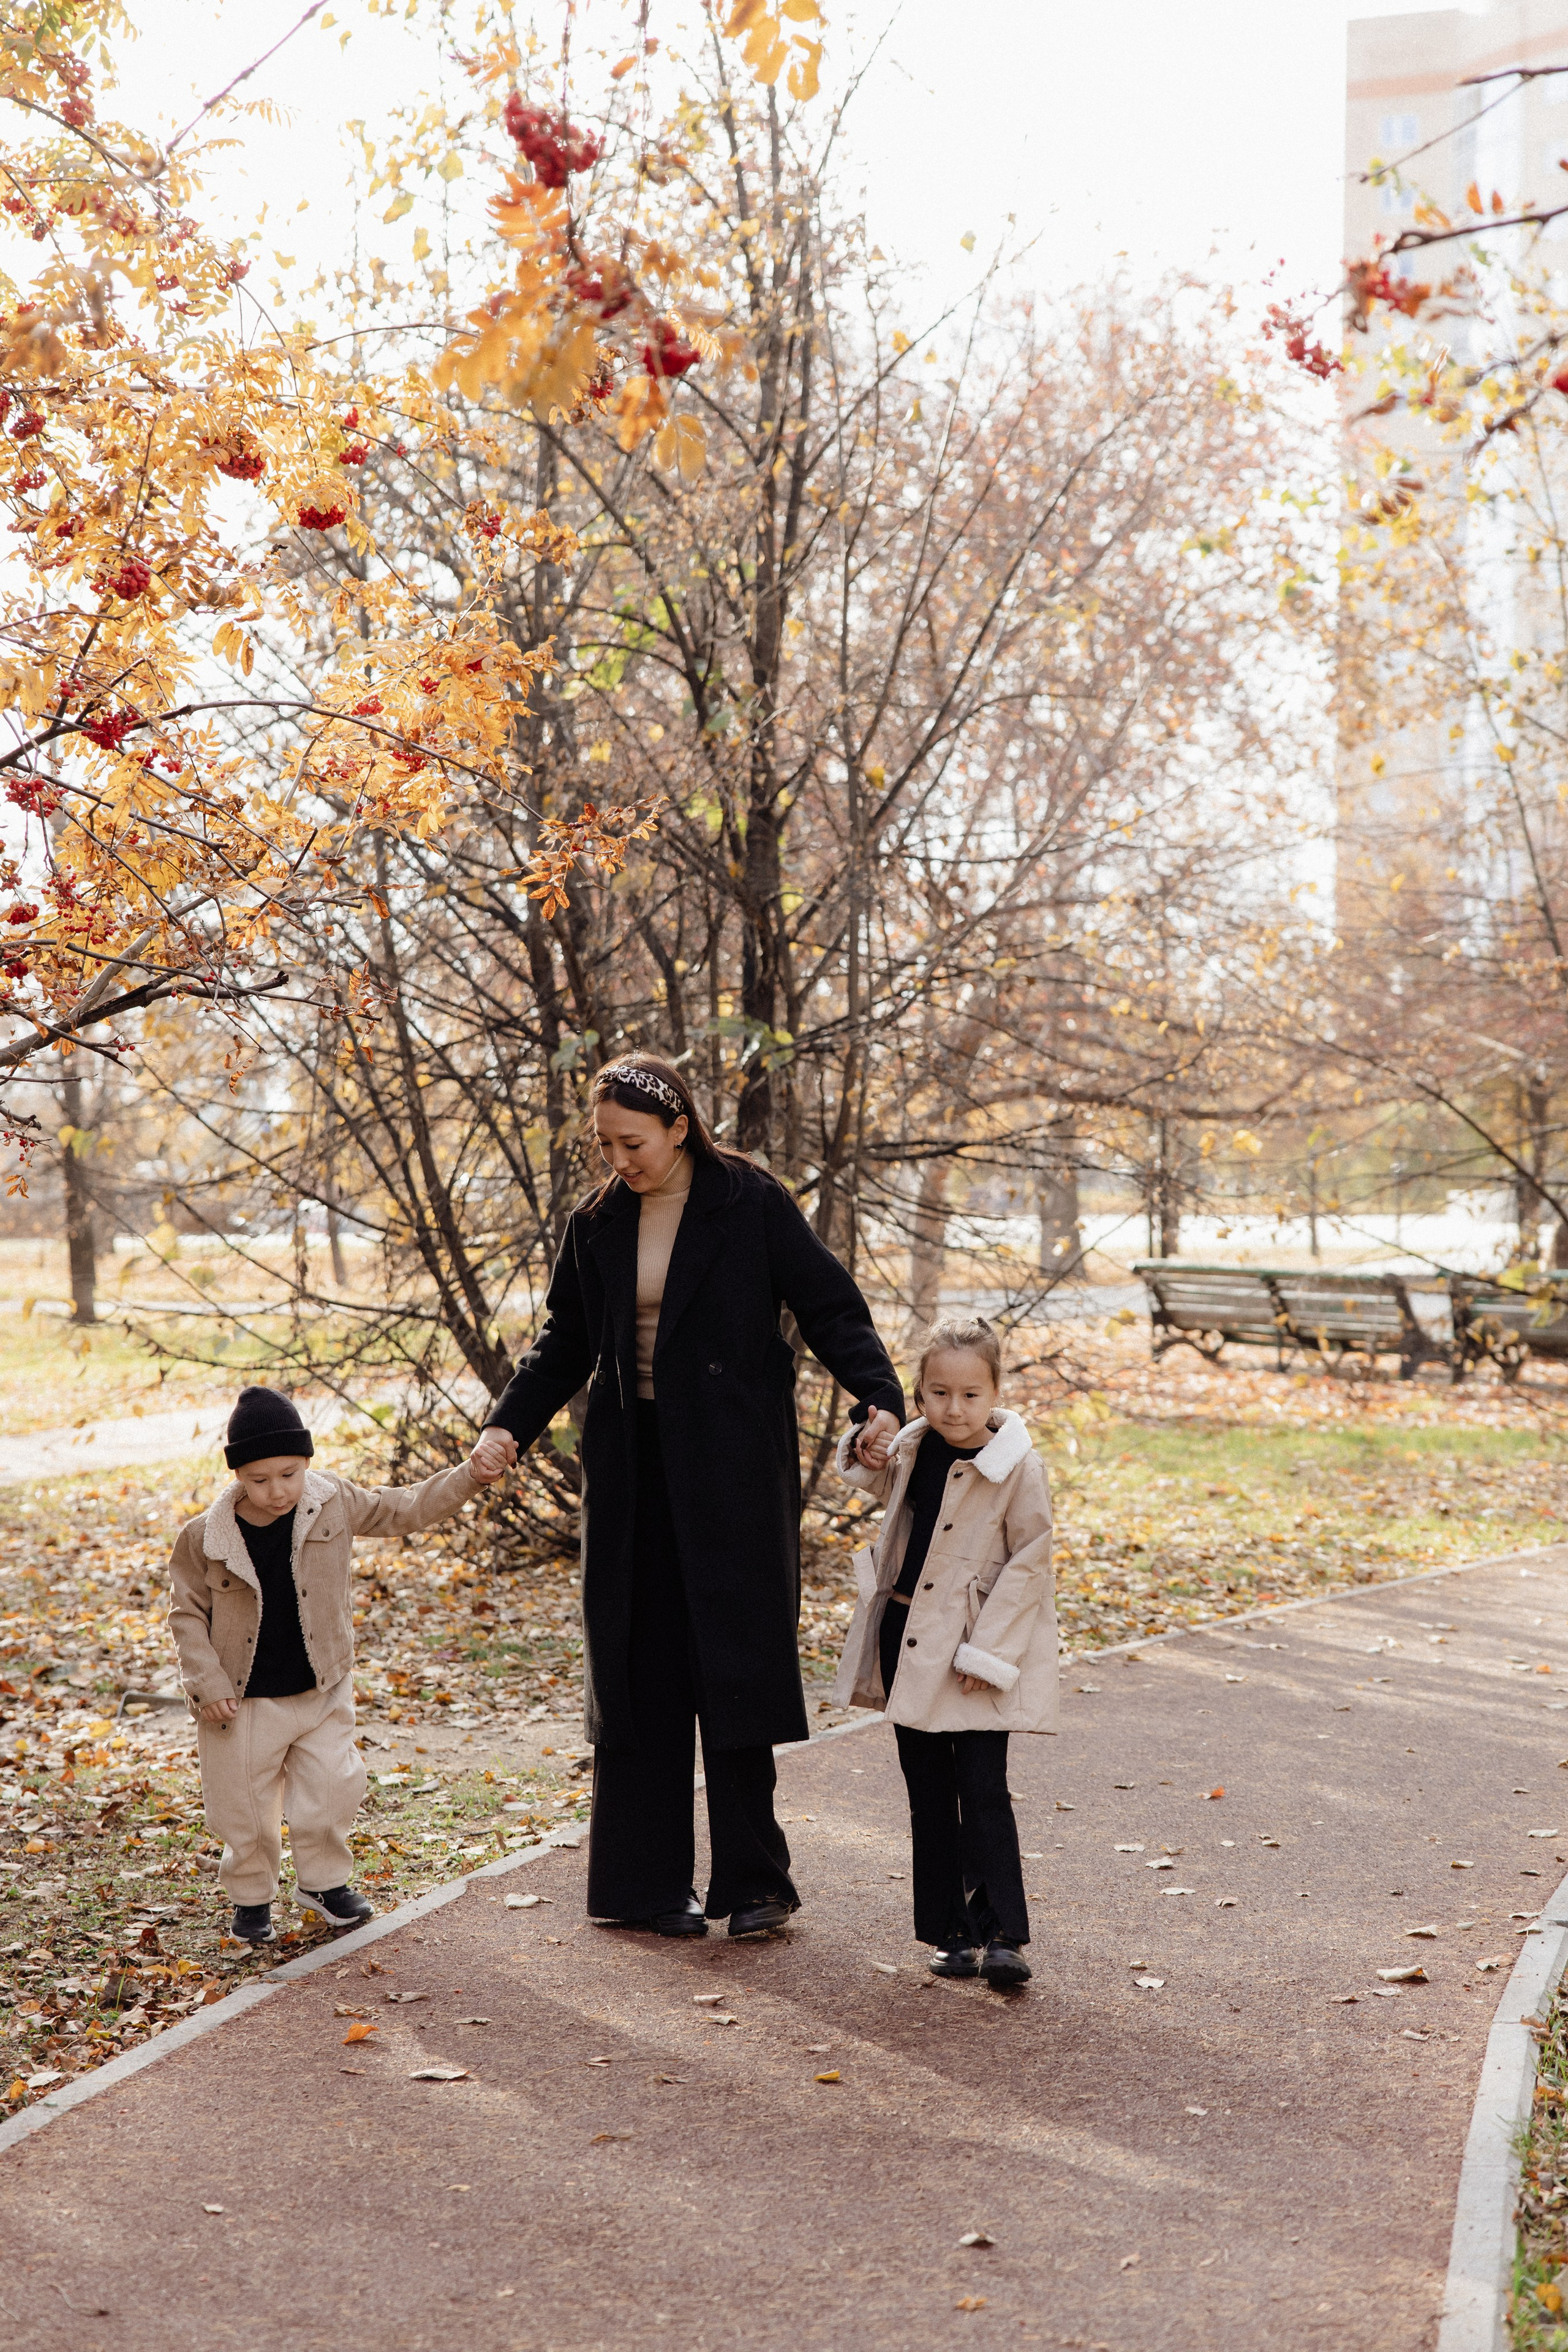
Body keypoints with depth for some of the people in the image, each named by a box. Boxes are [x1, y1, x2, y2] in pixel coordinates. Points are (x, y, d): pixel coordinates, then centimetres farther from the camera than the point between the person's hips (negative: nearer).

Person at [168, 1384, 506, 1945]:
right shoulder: (206, 1537, -15)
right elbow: (187, 1612, -4)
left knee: (332, 1792, 5)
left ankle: (323, 1881, 30)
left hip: (322, 1692, 2)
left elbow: (407, 1509, 0)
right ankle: (251, 1896, 31)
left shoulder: (334, 1505, -9)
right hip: (244, 1703, -2)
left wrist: (468, 1477, -11)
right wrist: (207, 1683, -10)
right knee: (244, 1807, 8)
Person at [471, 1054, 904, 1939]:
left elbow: (832, 1308, -6)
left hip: (732, 1467, -4)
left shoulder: (751, 1203, -5)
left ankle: (753, 1880, 10)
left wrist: (881, 1397, -20)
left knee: (735, 1661, -2)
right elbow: (566, 1342, 14)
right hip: (634, 1467, 4)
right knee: (641, 1670, 5)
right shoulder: (599, 1224, 8)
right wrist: (511, 1426, 1)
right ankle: (647, 1881, 13)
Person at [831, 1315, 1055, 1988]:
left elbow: (1028, 1562, -12)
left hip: (974, 1648, -6)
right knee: (928, 1794, 11)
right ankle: (950, 1932, 20)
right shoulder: (912, 1448, 2)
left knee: (982, 1792, -7)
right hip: (905, 1637, 6)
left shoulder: (1018, 1467, -14)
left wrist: (987, 1652, -15)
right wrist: (865, 1460, 3)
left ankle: (999, 1934, 0)